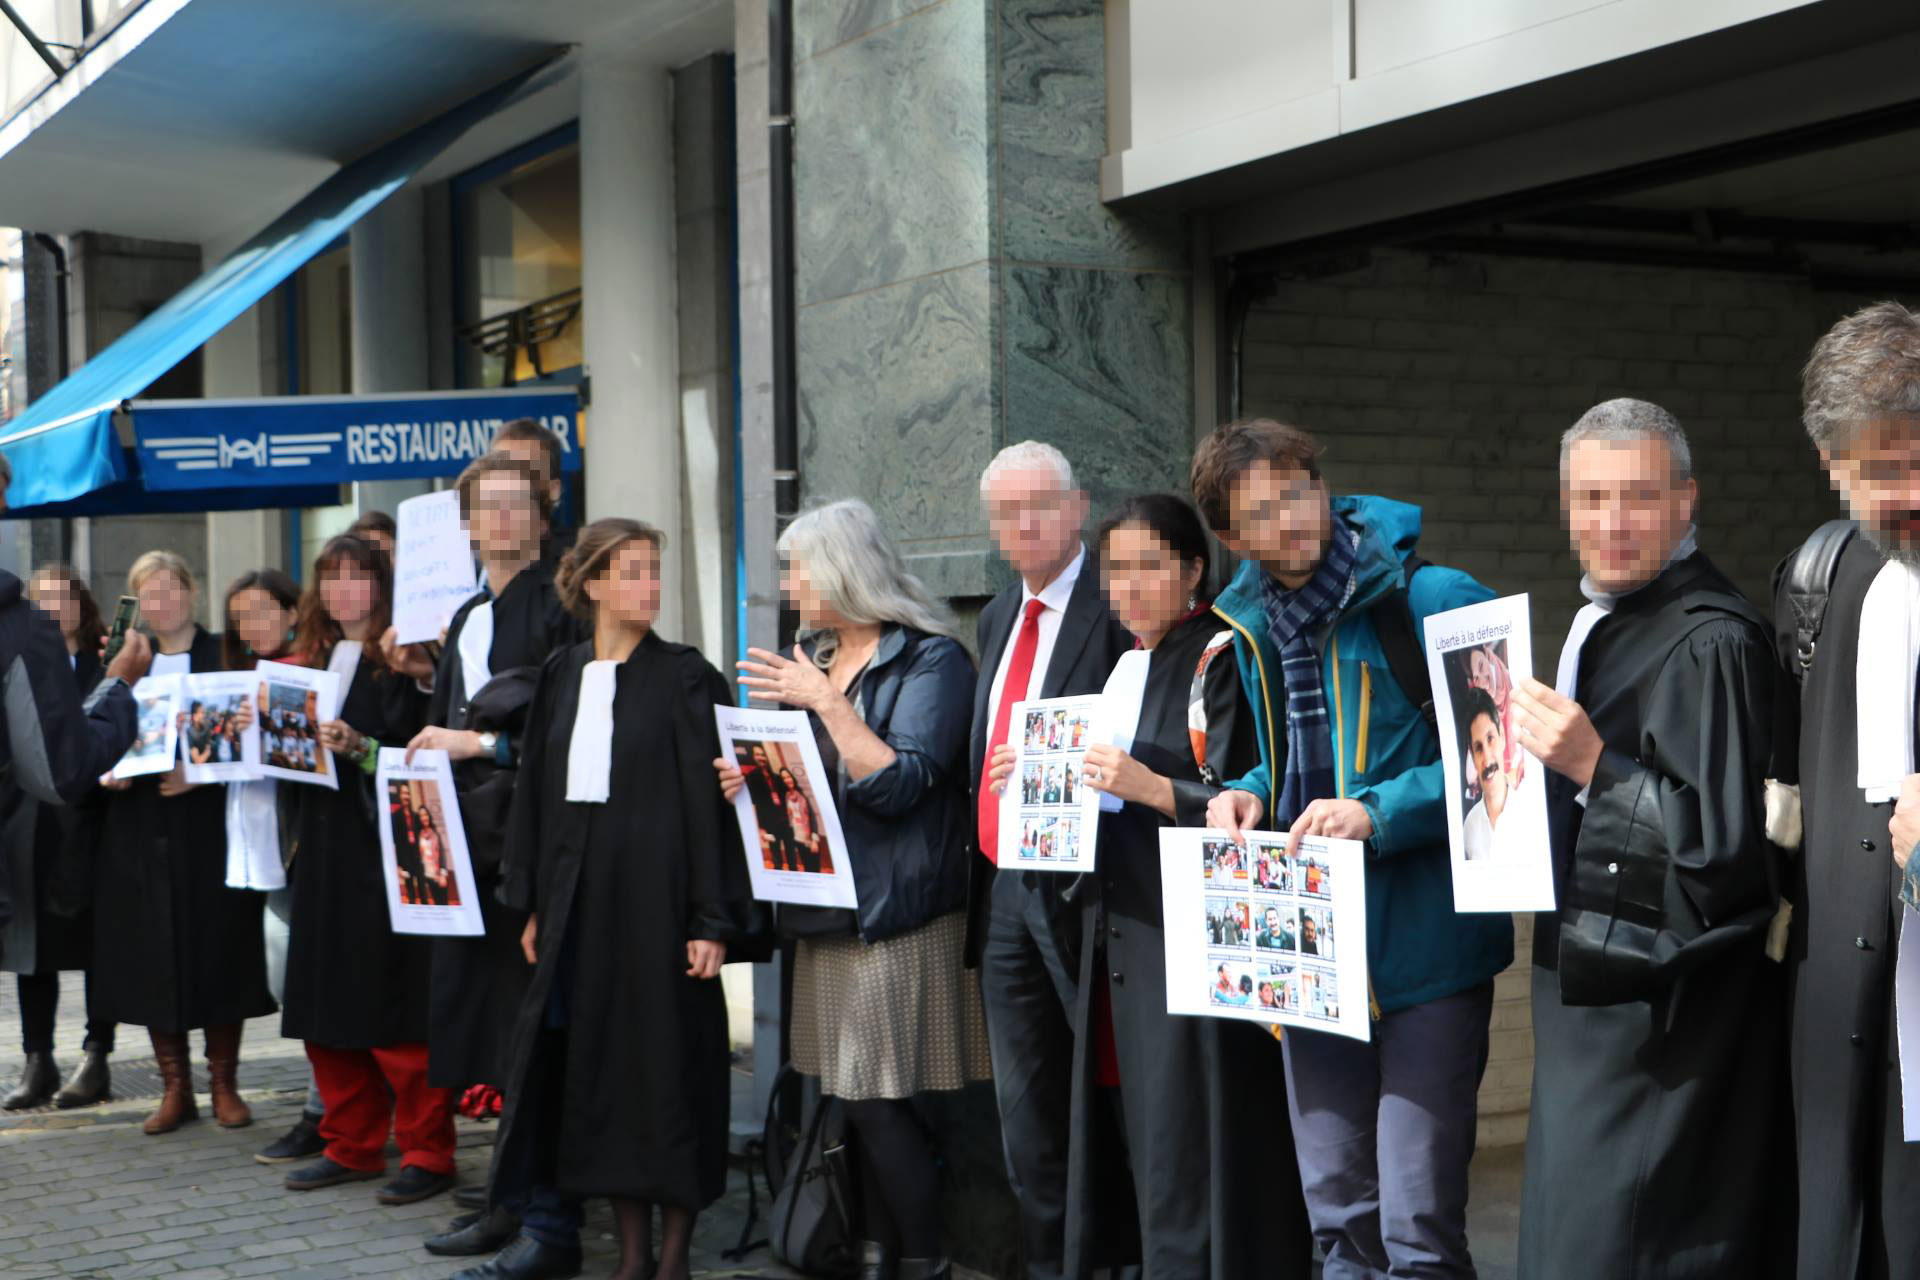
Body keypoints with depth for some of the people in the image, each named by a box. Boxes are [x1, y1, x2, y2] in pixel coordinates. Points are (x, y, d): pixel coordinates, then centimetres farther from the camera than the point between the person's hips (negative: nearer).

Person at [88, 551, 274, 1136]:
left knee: (218, 953, -1)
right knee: (151, 962, 2)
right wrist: (104, 771, -9)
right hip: (137, 835, 3)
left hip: (210, 830, -2)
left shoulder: (224, 658, 2)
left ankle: (223, 1083, 10)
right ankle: (175, 1087, 11)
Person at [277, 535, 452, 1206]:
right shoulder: (310, 660, 15)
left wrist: (360, 748, -25)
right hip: (322, 850, 7)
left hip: (382, 850, -7)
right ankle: (351, 1147, 21)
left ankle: (426, 1153, 4)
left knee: (395, 1012, -5)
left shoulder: (399, 663, -5)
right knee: (325, 1013, 10)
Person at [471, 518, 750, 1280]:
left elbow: (709, 800, -7)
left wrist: (712, 920, -12)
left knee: (667, 1061, 0)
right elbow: (537, 789, 12)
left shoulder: (686, 678, -3)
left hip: (658, 894, -4)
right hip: (578, 894, 4)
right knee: (602, 1065, 7)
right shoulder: (562, 674, 9)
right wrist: (533, 903, 8)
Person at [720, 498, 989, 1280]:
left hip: (900, 914, -7)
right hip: (827, 904, 7)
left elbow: (899, 784, -17)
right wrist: (745, 775, 3)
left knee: (877, 1097, -8)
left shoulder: (930, 660, -8)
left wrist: (827, 701, -19)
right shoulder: (812, 657, 14)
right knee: (853, 1098, 9)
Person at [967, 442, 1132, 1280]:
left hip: (1080, 893, -7)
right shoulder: (997, 618, 15)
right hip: (1003, 890, 8)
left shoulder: (1119, 608, -10)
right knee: (1026, 1112, 14)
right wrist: (978, 879, 12)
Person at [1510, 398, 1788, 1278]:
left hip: (1658, 1020, -9)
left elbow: (1731, 844, -20)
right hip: (1595, 991, 9)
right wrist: (1527, 760, 8)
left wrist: (1595, 766, -25)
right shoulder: (1600, 621, 13)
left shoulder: (1710, 641, -17)